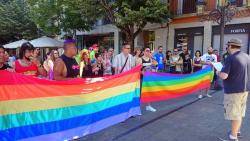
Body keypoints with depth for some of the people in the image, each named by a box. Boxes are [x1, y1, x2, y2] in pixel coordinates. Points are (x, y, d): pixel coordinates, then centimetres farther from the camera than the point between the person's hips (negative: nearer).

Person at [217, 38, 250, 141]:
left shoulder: (230, 58, -19)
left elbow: (224, 76, -25)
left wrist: (218, 73, -6)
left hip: (234, 90, -8)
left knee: (234, 114, 2)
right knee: (240, 112, 20)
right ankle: (237, 131, 36)